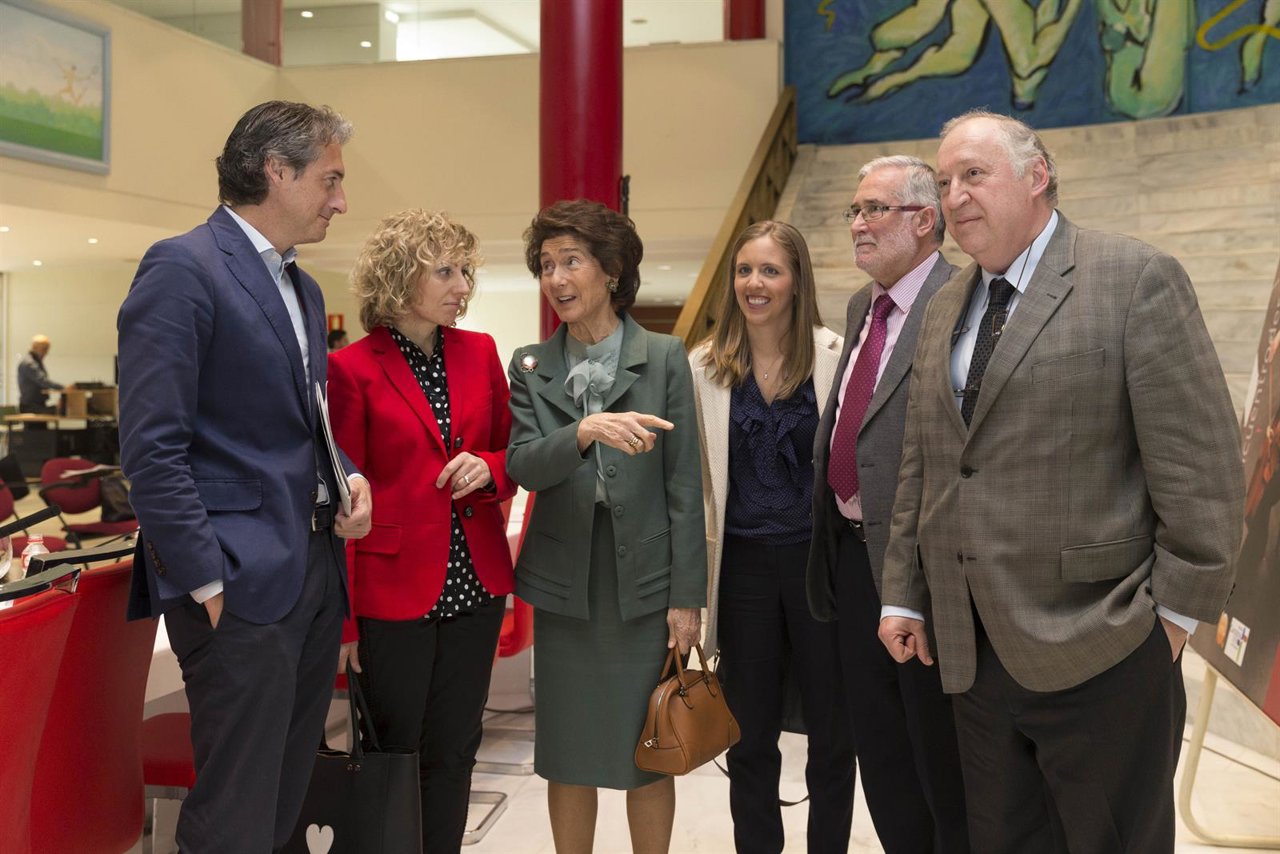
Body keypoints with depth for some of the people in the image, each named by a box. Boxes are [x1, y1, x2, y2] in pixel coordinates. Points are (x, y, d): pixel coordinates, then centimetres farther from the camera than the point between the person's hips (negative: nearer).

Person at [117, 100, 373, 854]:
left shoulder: (304, 289, 16)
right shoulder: (183, 269, -11)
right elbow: (153, 448, -17)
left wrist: (347, 479, 5)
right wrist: (208, 584, -17)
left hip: (318, 569, 9)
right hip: (243, 582, -9)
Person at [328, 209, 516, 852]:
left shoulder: (479, 353, 6)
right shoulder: (353, 369, -7)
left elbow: (513, 452, 16)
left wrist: (488, 468, -9)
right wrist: (344, 620, -6)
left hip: (475, 584, 4)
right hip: (394, 589, -4)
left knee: (453, 753, 12)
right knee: (392, 757, 8)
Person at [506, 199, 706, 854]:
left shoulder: (664, 358, 0)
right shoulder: (530, 367, 6)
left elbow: (683, 485, -2)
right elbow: (522, 466, -8)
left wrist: (687, 596, -6)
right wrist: (584, 432, -28)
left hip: (644, 579, -2)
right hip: (564, 582, 2)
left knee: (649, 751, 8)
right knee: (567, 753, 10)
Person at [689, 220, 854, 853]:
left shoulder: (836, 355, -4)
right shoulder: (705, 365, 2)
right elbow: (695, 475, 5)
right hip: (743, 564, 2)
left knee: (832, 730, 11)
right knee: (750, 736, 12)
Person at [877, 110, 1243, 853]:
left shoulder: (1138, 279, -7)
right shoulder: (945, 309, 13)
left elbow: (1201, 464, -10)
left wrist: (1179, 609, -10)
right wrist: (903, 595, 12)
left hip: (1097, 649, -6)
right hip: (973, 650, 6)